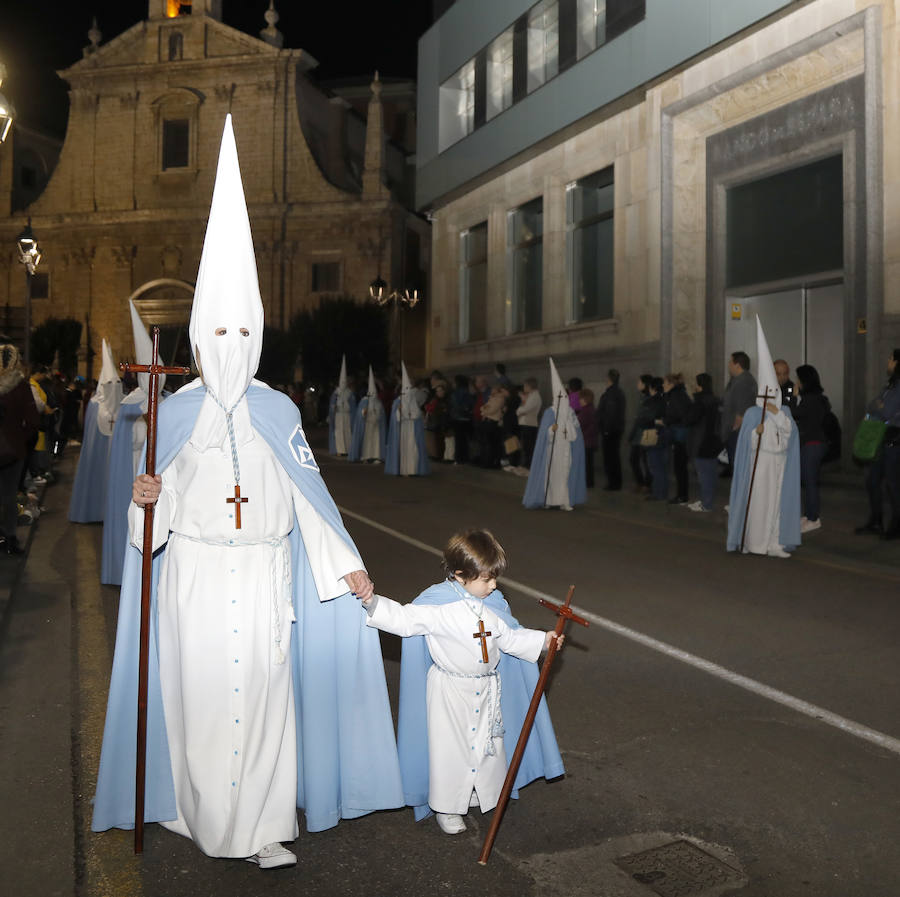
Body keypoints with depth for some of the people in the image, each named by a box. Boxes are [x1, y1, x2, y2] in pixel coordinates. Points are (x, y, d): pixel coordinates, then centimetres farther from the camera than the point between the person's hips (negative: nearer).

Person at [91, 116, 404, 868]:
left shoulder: (277, 410, 3)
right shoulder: (176, 410, 2)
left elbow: (308, 492, 4)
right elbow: (163, 500, 7)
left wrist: (348, 564, 1)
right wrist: (147, 499, -16)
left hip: (263, 578, 0)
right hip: (194, 575, 0)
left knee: (264, 692, 1)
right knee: (200, 692, 4)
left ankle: (266, 828, 13)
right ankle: (205, 817, 24)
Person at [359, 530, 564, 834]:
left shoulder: (494, 604, -1)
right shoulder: (436, 603, -20)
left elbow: (509, 637, 10)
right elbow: (403, 619, -24)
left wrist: (543, 640, 6)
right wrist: (372, 602, -37)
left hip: (488, 689, 6)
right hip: (450, 691, -5)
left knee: (489, 741, 18)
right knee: (450, 745, 4)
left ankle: (484, 793, 41)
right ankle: (446, 807, 23)